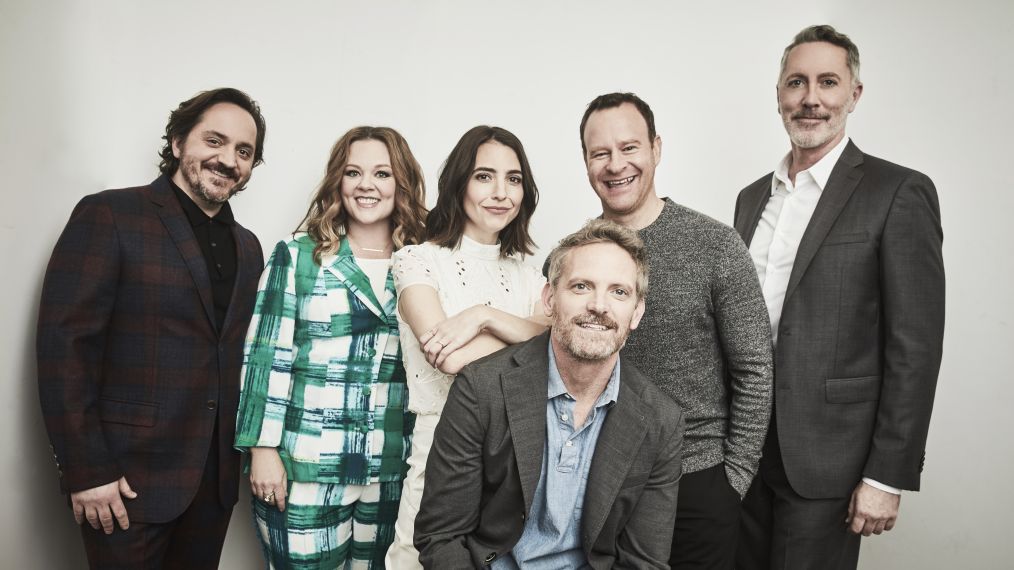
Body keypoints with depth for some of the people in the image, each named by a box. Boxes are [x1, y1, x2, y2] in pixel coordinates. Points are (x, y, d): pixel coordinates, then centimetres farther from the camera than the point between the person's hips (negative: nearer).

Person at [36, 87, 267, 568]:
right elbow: (64, 345, -13)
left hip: (217, 477, 6)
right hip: (128, 479, -5)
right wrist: (86, 471, -15)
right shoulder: (108, 216, -8)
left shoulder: (248, 247, 11)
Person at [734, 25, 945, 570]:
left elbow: (914, 348, -12)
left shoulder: (898, 193, -9)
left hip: (825, 458, -5)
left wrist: (887, 476, -13)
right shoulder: (753, 196, 10)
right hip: (744, 447, 6)